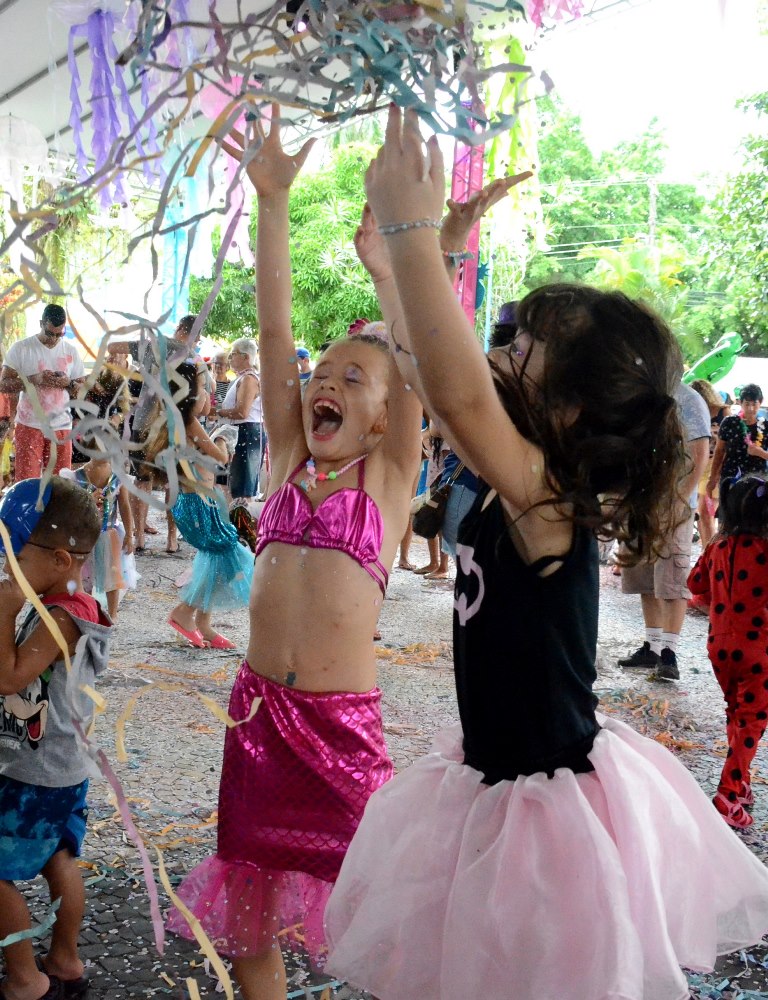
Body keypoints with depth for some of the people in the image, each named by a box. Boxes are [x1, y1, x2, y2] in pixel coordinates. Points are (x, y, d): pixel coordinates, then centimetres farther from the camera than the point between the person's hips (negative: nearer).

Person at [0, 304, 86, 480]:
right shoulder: (20, 348, -1)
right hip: (30, 425, -2)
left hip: (61, 427, 2)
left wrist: (68, 383, -11)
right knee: (27, 482, -6)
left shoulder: (71, 351, 8)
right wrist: (34, 379, -18)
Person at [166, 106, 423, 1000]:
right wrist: (271, 203, -1)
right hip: (258, 708, 3)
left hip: (343, 719, -3)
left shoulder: (389, 475, 0)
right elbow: (273, 329, 2)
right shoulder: (287, 459, 6)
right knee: (244, 922, 13)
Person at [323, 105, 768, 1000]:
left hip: (546, 805, -9)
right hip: (500, 778, 9)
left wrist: (413, 228, -38)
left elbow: (457, 394, -44)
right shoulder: (527, 483, -1)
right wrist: (397, 254, 15)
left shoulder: (542, 498, -25)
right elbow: (432, 372, 11)